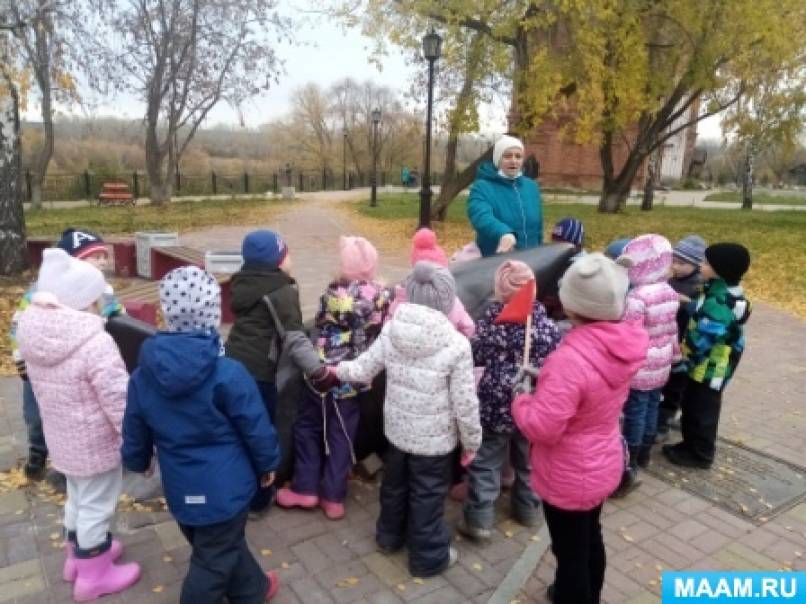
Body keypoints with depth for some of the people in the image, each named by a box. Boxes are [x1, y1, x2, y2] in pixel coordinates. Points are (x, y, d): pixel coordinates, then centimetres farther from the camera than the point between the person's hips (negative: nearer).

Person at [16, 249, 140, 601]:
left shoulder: (31, 332, -6)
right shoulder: (94, 342, -30)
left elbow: (41, 388, 7)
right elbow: (119, 403, -25)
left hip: (60, 437, 8)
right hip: (95, 442, -7)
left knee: (77, 497, 27)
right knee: (96, 506, 12)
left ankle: (78, 554, 48)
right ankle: (94, 575, 31)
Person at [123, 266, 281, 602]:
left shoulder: (144, 375, -9)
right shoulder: (228, 374, -25)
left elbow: (135, 432, 5)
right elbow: (256, 429, -16)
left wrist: (137, 461, 26)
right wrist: (267, 464, 3)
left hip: (180, 487, 6)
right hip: (224, 486, -6)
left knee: (224, 544, 27)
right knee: (213, 560, 14)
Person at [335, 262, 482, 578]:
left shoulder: (391, 330, -12)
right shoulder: (456, 345, -24)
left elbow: (362, 370, 1)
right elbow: (465, 404, -18)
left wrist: (337, 370, 23)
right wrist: (471, 441, -1)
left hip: (396, 429, 5)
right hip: (434, 437, -4)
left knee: (394, 484, 27)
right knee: (427, 496, 16)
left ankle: (389, 535, 50)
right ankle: (428, 557, 37)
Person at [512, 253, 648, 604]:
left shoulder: (571, 358, -36)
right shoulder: (627, 343, -10)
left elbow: (541, 427, -31)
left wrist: (520, 402, -12)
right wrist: (549, 381, 0)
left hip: (569, 477, -8)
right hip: (602, 464, 8)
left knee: (570, 553, 15)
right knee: (590, 538, 30)